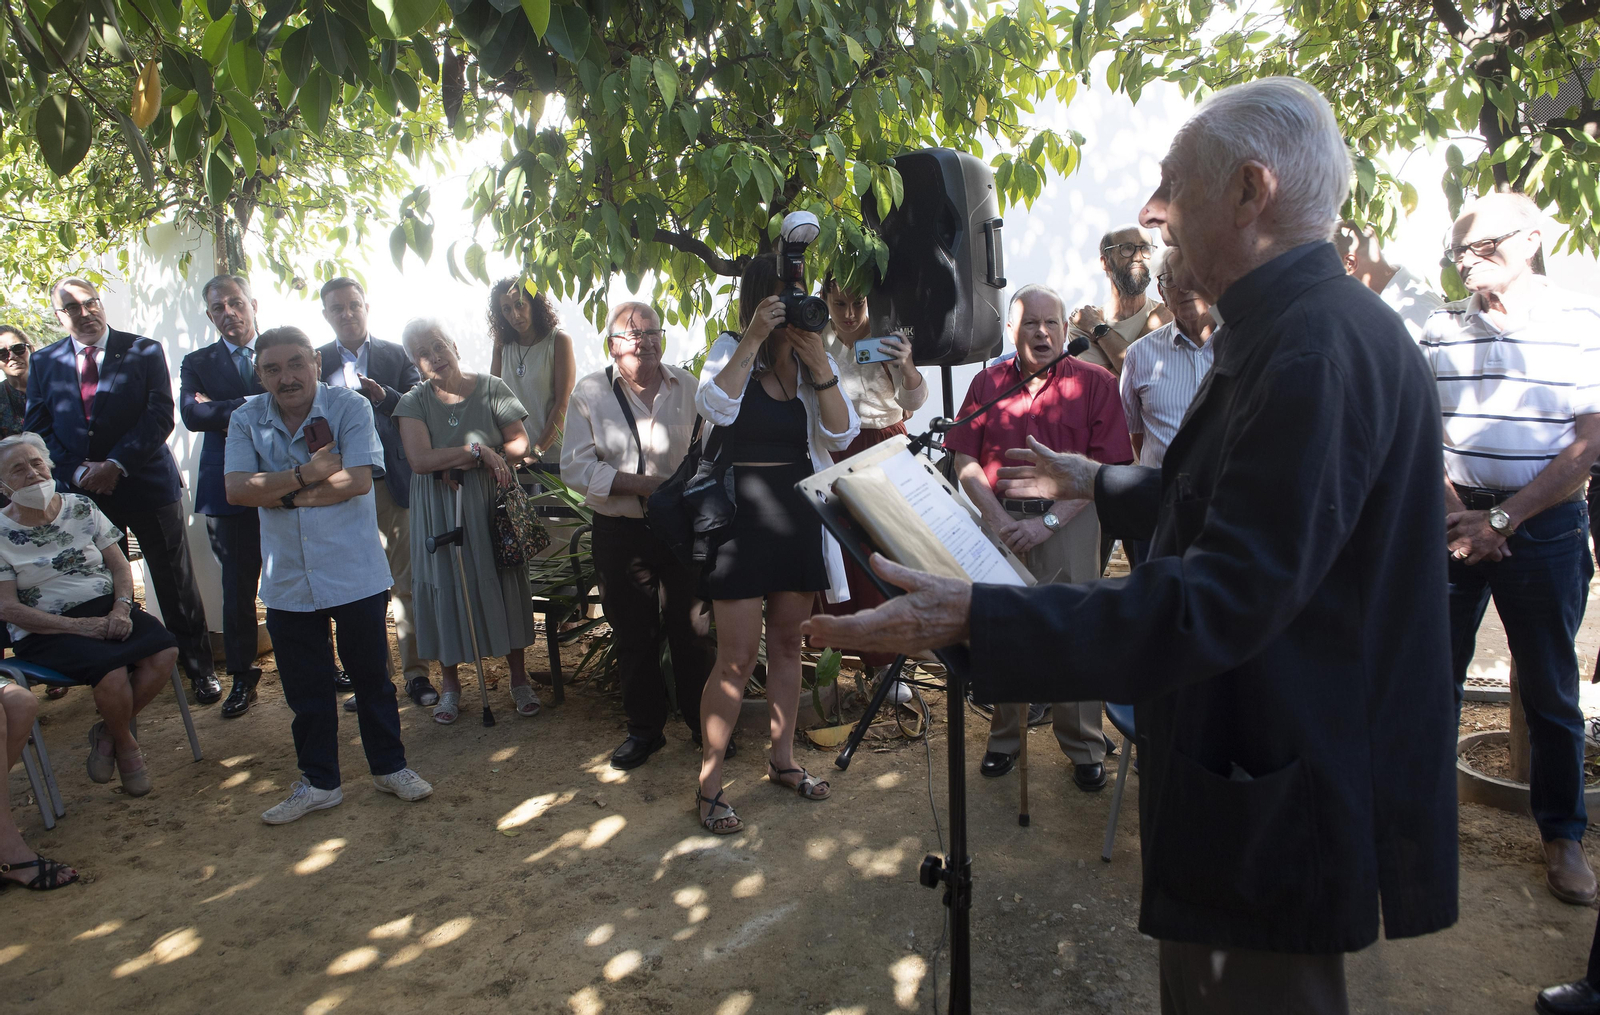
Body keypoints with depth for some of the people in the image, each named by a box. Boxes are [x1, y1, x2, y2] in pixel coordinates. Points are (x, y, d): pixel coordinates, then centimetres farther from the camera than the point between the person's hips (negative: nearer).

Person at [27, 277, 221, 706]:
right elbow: (38, 429, 5)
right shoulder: (44, 363, 9)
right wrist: (79, 471, -10)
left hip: (146, 484, -2)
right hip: (82, 493, 3)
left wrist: (116, 465, -16)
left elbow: (160, 416, -7)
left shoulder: (145, 351, 1)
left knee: (176, 587, 3)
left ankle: (200, 669, 15)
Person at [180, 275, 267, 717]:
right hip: (230, 488, 1)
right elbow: (191, 414, -8)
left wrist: (222, 410, -12)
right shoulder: (198, 362, 10)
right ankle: (243, 674, 20)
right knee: (237, 585, 8)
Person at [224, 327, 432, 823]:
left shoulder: (350, 407, -7)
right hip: (287, 578, 3)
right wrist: (306, 474, -18)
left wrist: (280, 495, -13)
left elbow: (358, 480, -19)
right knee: (305, 688, 13)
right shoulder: (246, 419, 2)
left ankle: (389, 766, 28)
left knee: (371, 674, 10)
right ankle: (318, 782, 28)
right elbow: (238, 488, -10)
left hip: (354, 572, -3)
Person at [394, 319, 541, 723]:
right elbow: (420, 460, -14)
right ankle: (449, 682, 19)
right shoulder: (414, 402, -1)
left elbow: (519, 443, -4)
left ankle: (519, 678, 16)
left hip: (491, 503, 0)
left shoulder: (491, 388, -1)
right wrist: (478, 450, -18)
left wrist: (461, 463, -14)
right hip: (439, 511, 0)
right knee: (446, 587, 5)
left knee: (503, 582, 4)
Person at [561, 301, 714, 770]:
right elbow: (575, 468, -8)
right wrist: (644, 485, -16)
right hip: (621, 534, 0)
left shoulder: (688, 386, 3)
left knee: (692, 630, 6)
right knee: (634, 636, 10)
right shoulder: (590, 392, -1)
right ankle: (644, 729, 27)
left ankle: (705, 725, 24)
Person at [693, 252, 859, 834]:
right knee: (737, 655, -5)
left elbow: (842, 435, -6)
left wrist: (819, 365, -16)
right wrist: (755, 338, -25)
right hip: (741, 514, -4)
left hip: (799, 516, 4)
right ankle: (708, 784, 6)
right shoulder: (730, 351, -2)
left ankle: (783, 759, 30)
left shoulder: (817, 361, 7)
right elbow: (714, 407, -23)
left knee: (787, 642, 14)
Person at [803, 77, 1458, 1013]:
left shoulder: (1320, 346, -25)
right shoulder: (1297, 328, 10)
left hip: (1281, 806, -10)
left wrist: (973, 617, -34)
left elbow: (1222, 600, -31)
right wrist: (1096, 481, 29)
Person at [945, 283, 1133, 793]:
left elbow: (1105, 467, -5)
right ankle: (1004, 738, 24)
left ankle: (1084, 748, 14)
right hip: (1000, 518, 3)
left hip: (1069, 520, -2)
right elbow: (964, 459, 5)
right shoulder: (988, 382, 10)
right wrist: (998, 518, -8)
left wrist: (1048, 522, -12)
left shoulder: (1094, 383, 2)